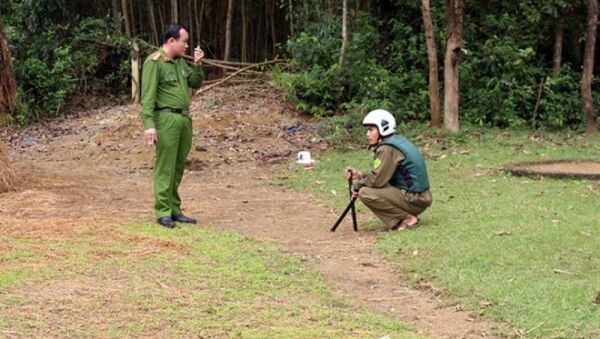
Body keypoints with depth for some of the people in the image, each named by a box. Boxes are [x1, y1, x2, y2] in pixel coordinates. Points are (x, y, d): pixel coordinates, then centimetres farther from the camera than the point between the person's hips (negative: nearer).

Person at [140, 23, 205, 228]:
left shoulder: (180, 62, 14)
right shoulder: (154, 62, -11)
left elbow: (196, 83, 21)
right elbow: (148, 96, -16)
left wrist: (198, 65, 3)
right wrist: (149, 125, -23)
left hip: (184, 118, 8)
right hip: (166, 119, -8)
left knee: (178, 167, 10)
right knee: (165, 167, -5)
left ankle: (175, 209, 17)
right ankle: (163, 212, 0)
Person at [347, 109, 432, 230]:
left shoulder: (388, 148, -17)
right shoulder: (396, 141, 12)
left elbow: (377, 180, -19)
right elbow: (381, 174, 17)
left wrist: (357, 185, -2)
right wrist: (360, 175, 8)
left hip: (414, 199, -10)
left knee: (365, 193, -16)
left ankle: (407, 218, -9)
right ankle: (408, 215, 9)